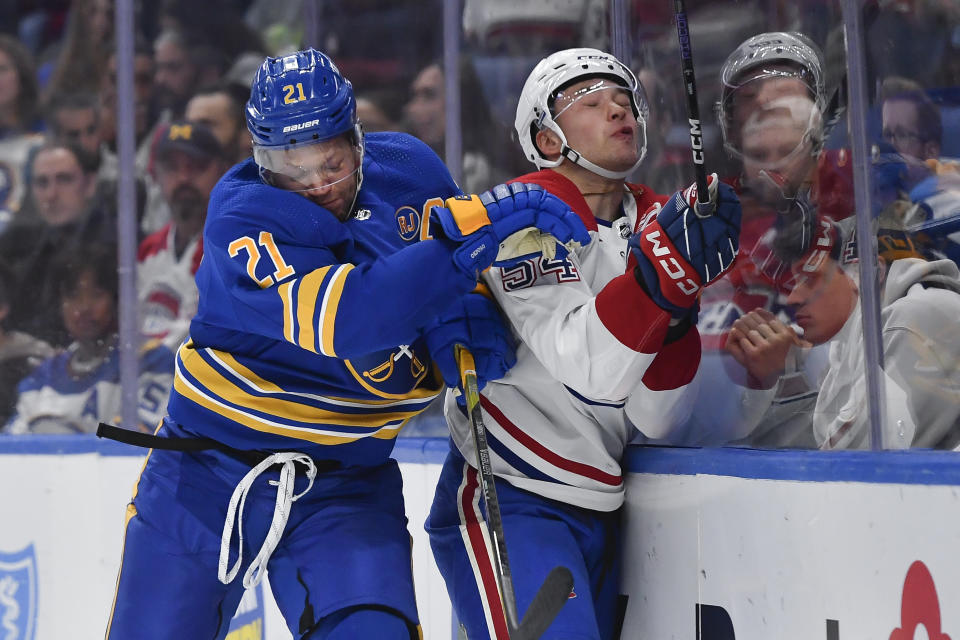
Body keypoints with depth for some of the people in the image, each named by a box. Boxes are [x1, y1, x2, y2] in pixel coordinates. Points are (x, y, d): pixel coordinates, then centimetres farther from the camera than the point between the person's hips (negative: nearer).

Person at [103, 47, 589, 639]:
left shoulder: (408, 168, -6)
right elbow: (347, 318, -36)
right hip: (207, 473, -2)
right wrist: (472, 226, -39)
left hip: (344, 489, 2)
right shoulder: (240, 218, -20)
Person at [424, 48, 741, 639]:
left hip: (598, 512, 8)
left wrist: (676, 319, -15)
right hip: (505, 501, -8)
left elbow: (652, 419, 2)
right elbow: (585, 366, -25)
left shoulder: (653, 223, 7)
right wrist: (660, 268, -36)